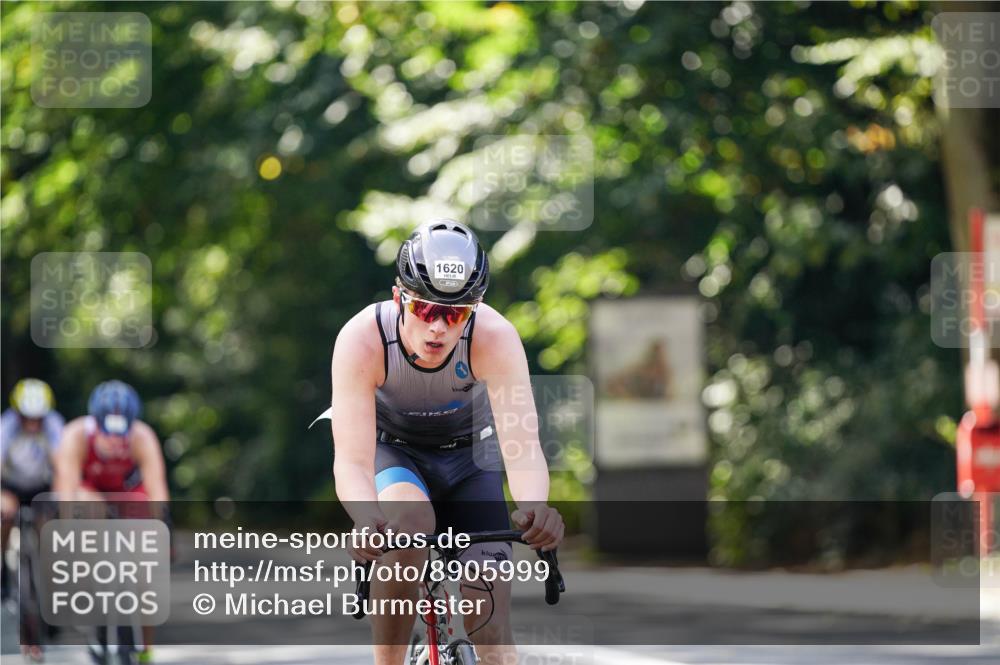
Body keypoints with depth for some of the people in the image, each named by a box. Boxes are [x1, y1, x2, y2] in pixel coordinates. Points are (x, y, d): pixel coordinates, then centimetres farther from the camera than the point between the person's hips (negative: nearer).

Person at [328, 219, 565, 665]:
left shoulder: (494, 338, -31)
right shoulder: (362, 340, -33)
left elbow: (521, 444, -39)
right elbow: (351, 461, -38)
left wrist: (535, 508, -61)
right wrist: (368, 521, -60)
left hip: (467, 453, 1)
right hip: (392, 449, -1)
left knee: (490, 628, -11)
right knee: (409, 522, -36)